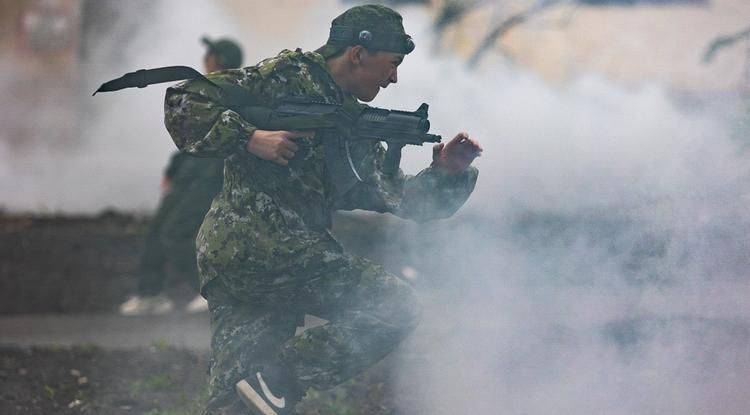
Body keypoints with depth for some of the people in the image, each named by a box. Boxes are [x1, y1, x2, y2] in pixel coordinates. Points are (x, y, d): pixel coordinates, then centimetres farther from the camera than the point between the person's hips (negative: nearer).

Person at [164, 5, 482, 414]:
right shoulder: (286, 76, -3)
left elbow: (396, 196, 21)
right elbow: (183, 103, -8)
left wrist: (446, 171, 5)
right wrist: (250, 138, -17)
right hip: (255, 243, -9)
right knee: (396, 305, -8)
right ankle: (276, 379, -13)